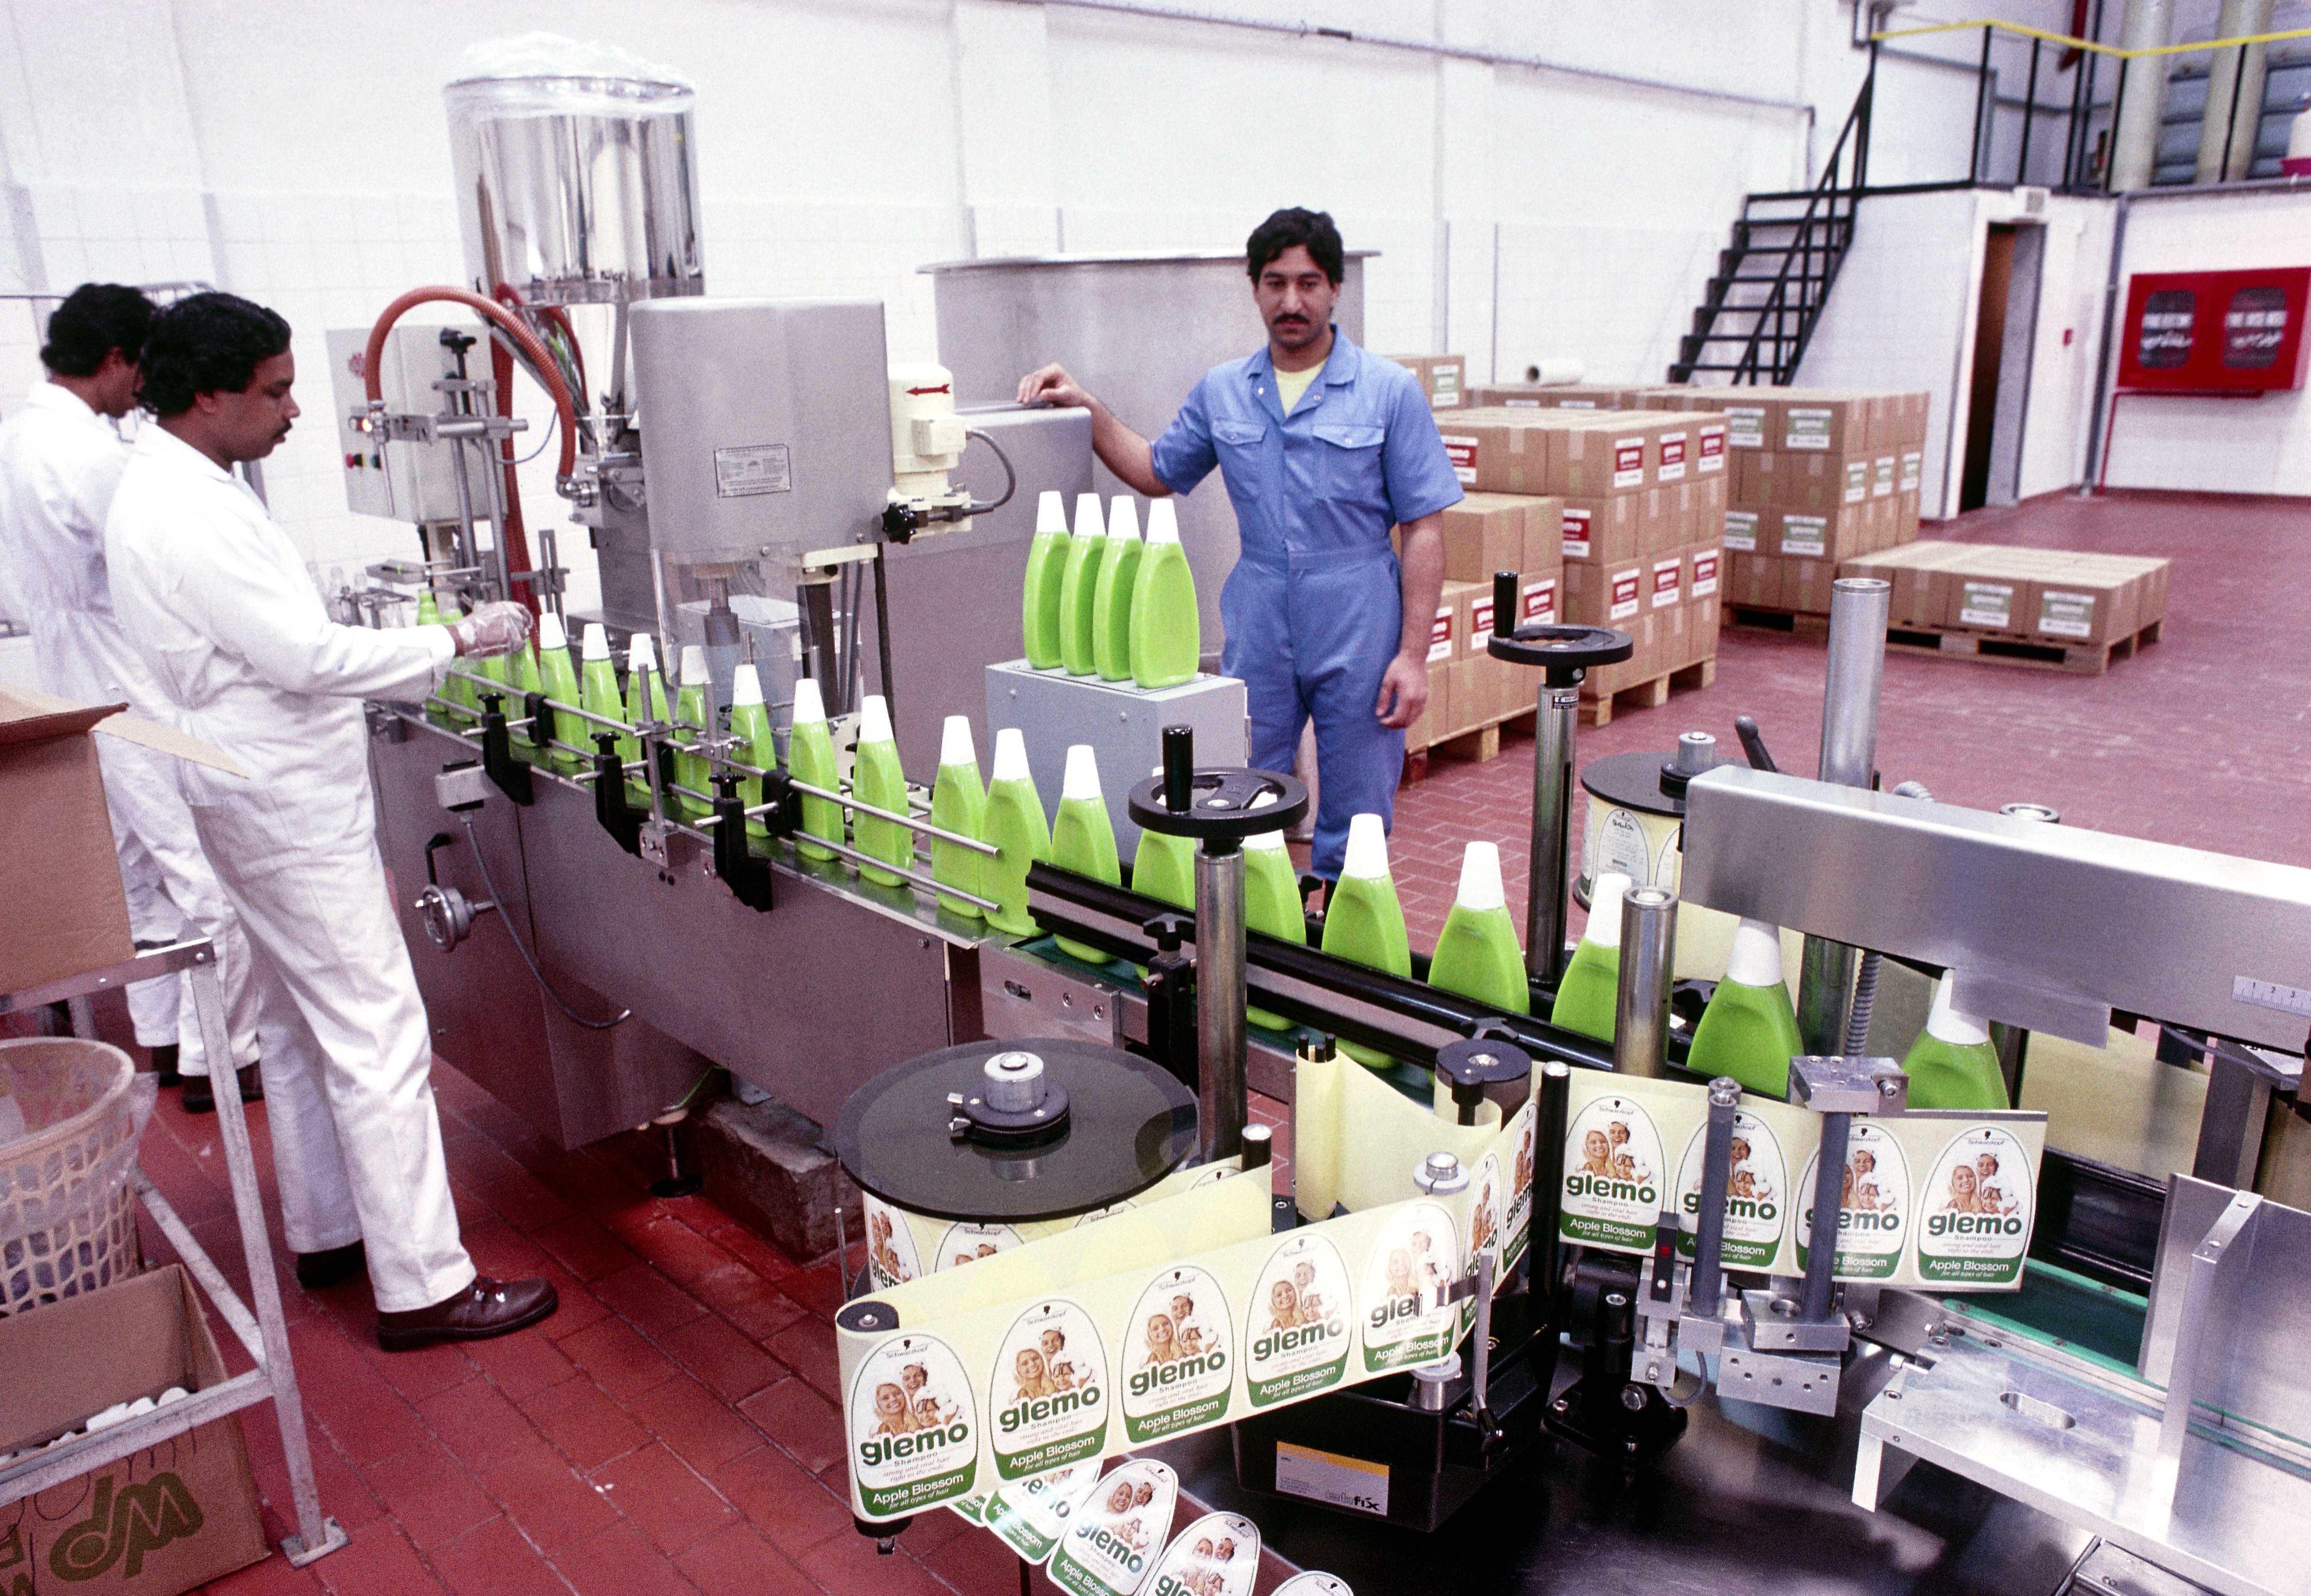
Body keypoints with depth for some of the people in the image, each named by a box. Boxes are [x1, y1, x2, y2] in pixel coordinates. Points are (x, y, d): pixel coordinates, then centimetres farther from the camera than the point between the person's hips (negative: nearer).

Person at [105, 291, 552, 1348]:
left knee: (301, 1026, 19)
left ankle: (327, 1231, 33)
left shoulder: (162, 490, 12)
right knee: (377, 1039, -7)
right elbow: (305, 656, -25)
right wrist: (458, 640, -17)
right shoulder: (191, 511, -22)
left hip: (273, 798, 11)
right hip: (286, 811, -11)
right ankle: (422, 1285, 0)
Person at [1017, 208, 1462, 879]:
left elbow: (1424, 529, -4)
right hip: (1256, 634, 3)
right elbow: (1159, 472, 22)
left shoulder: (1390, 391, -3)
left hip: (1360, 633, -3)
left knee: (1355, 829, 6)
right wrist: (1087, 409, 8)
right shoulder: (1221, 392, 8)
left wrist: (1413, 654, -10)